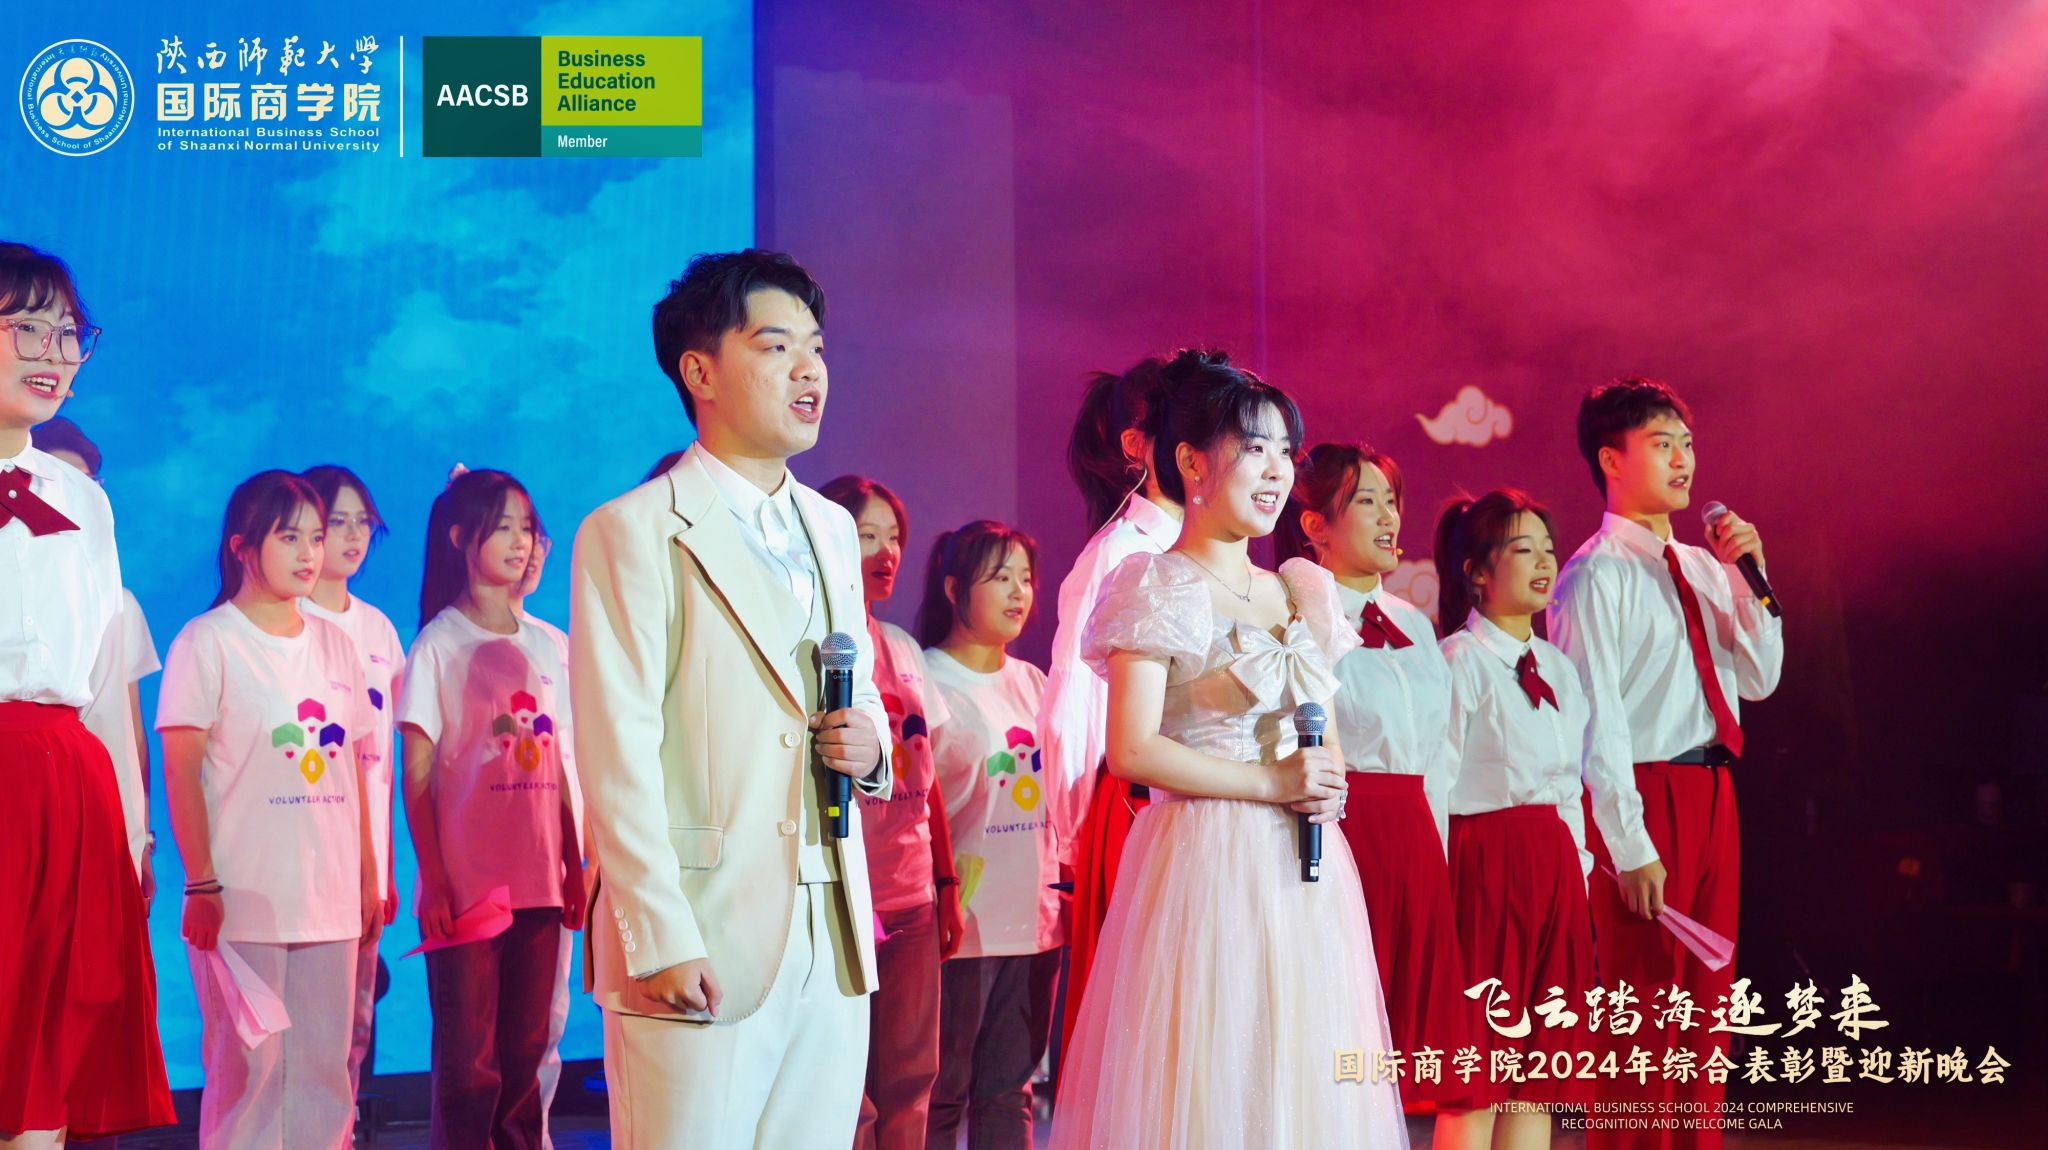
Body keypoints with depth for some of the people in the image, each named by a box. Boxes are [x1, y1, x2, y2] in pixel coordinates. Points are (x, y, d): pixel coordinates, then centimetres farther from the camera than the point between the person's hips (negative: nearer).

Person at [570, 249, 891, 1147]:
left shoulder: (833, 531, 17)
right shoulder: (634, 533, -4)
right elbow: (618, 758, -11)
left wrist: (869, 744, 3)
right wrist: (659, 938, -17)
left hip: (832, 947, 6)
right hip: (703, 947, -6)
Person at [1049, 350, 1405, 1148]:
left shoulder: (1305, 590, 15)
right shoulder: (1160, 588, -5)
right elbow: (1132, 751, -14)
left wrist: (1330, 786, 1)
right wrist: (1272, 784, -13)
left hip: (1307, 872, 7)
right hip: (1208, 863, -6)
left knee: (1306, 1079, 7)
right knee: (1211, 1082, -5)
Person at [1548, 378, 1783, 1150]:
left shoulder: (1703, 568, 13)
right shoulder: (1597, 574, -10)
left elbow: (1759, 679, 14)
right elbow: (1596, 720, -14)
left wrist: (1749, 577, 1)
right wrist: (1630, 847, -17)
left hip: (1713, 794, 8)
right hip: (1646, 798, -8)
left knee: (1706, 1009, 13)